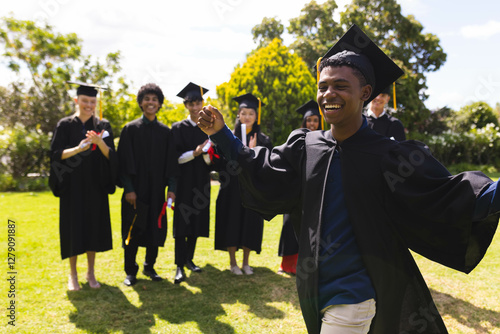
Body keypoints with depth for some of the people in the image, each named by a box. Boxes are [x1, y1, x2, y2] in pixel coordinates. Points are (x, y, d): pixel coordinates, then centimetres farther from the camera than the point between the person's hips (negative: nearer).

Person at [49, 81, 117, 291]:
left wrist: (100, 143, -23)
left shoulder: (103, 126, 5)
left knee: (93, 225, 5)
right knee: (73, 227, 1)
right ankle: (73, 274, 16)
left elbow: (110, 156, -2)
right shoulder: (65, 125, 1)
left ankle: (90, 272, 19)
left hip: (95, 186, 2)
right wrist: (78, 149, -23)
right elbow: (56, 154, -6)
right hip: (72, 185, -1)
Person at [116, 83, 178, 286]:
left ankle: (149, 267, 25)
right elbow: (125, 161, -6)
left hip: (157, 190, 3)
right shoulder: (130, 129, -1)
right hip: (136, 189, -3)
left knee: (155, 229, 8)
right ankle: (130, 271, 16)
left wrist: (171, 188, -3)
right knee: (133, 230, 3)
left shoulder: (165, 132, 7)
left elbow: (171, 162, 6)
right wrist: (128, 188, -13)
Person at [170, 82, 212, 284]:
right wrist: (194, 153, -22)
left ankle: (189, 259, 22)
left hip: (201, 182, 4)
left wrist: (206, 153, -15)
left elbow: (211, 161, 7)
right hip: (184, 181, -4)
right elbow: (175, 157, -7)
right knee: (182, 222, -7)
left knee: (197, 221, 8)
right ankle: (180, 266, -5)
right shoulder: (179, 128, -1)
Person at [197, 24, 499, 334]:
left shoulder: (389, 156, -15)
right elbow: (262, 175, 9)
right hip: (315, 291, 5)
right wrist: (221, 133, 5)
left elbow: (445, 196, -16)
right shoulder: (305, 146, -2)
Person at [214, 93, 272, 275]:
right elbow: (221, 164, -2)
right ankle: (233, 262, 15)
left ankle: (246, 262, 18)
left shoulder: (263, 140, 4)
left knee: (250, 225, 4)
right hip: (232, 189, -1)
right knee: (232, 223, 1)